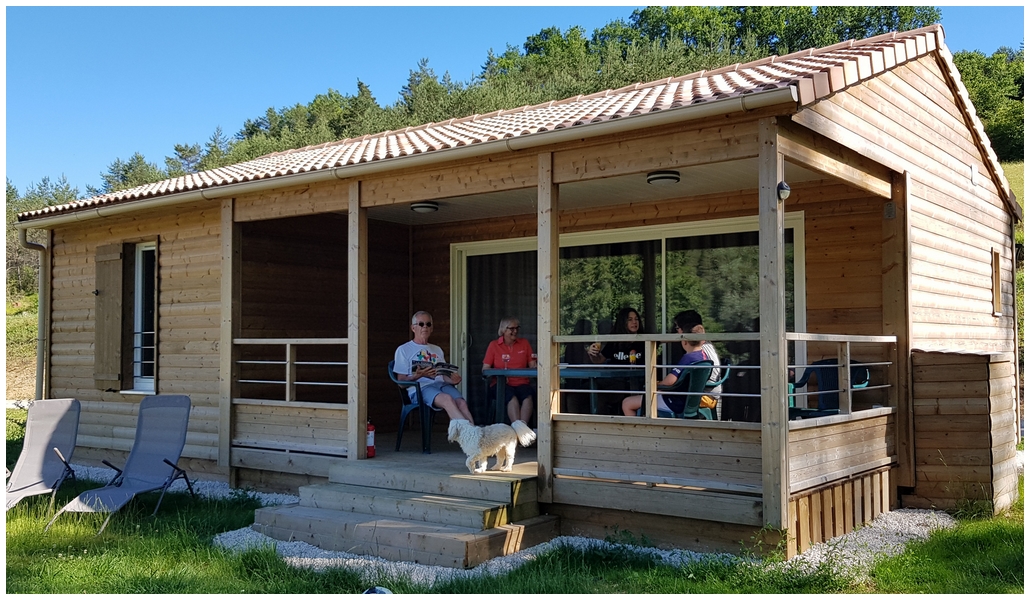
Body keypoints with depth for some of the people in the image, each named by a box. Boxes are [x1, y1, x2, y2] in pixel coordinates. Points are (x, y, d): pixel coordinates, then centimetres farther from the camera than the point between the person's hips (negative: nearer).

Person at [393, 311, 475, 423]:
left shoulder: (437, 350, 30)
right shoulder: (403, 350, 13)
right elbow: (401, 381, 5)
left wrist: (451, 380, -2)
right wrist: (418, 375, -15)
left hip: (441, 384, 5)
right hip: (420, 387, -5)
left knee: (462, 403, -30)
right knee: (447, 399, -36)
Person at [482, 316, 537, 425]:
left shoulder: (524, 343, 16)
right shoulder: (494, 345, 10)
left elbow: (532, 366, 12)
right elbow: (485, 369, 6)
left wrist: (535, 366, -12)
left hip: (521, 383, 2)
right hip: (500, 384, -2)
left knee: (528, 396, -33)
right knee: (512, 397, -35)